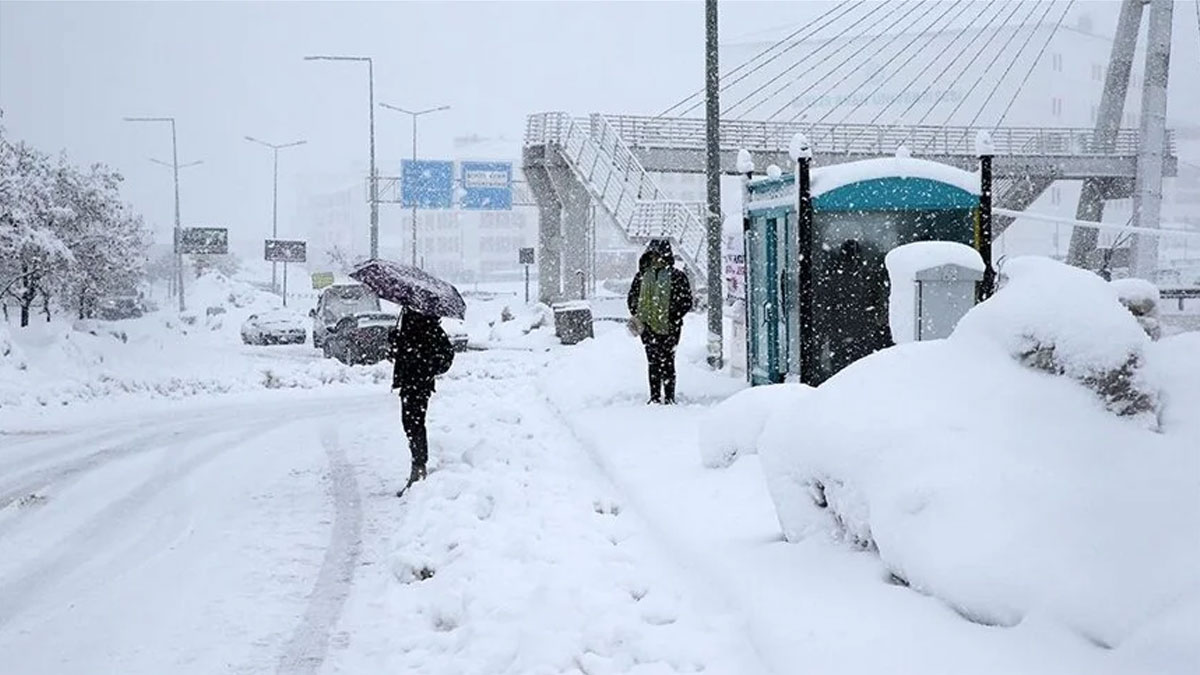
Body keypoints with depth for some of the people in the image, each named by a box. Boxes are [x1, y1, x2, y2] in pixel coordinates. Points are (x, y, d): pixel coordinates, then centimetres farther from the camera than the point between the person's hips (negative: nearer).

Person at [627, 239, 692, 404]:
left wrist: (673, 319, -12)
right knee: (653, 363, 7)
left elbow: (687, 302, -2)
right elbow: (632, 298, 17)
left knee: (667, 362, -5)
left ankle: (669, 398, 1)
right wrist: (637, 317, 2)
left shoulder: (677, 276, -2)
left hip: (669, 328, -4)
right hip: (648, 327, 4)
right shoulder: (641, 276, 9)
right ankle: (655, 397, 13)